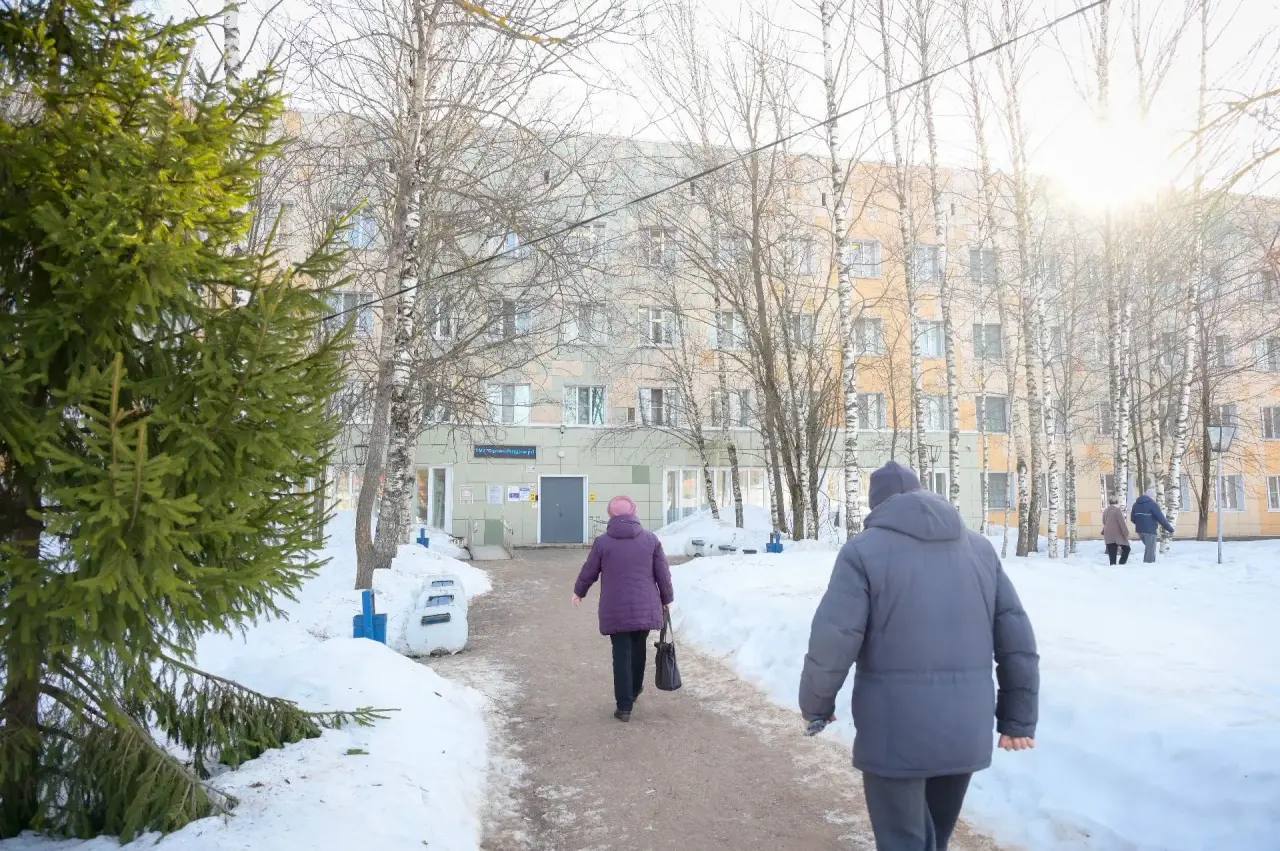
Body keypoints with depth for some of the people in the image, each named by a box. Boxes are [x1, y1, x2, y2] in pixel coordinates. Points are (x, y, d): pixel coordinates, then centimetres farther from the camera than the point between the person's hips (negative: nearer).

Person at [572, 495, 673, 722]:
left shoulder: (602, 542, -5)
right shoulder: (650, 539, -1)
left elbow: (589, 573, 4)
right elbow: (663, 574, 2)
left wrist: (578, 592, 23)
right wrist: (666, 600, 16)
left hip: (615, 611, -2)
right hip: (645, 609, 2)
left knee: (621, 654, 4)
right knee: (639, 649, 21)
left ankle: (624, 706, 4)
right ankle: (634, 691, 39)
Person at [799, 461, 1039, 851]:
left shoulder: (863, 549, -8)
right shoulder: (980, 548, 7)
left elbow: (832, 644, -13)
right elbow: (1017, 641, 6)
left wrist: (816, 705, 3)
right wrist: (1018, 717, 13)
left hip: (894, 732, -5)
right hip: (966, 730, 5)